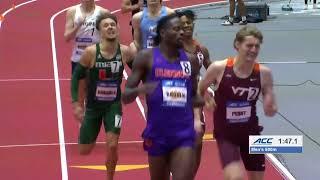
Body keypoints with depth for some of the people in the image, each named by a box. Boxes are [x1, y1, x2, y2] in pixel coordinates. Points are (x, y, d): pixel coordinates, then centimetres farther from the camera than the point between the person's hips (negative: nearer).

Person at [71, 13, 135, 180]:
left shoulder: (125, 52, -12)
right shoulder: (91, 52, -19)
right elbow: (76, 76, -9)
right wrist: (75, 102, -13)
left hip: (114, 105, 1)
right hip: (93, 105, 0)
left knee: (112, 145, -14)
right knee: (84, 150, 7)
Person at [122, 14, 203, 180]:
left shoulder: (191, 60, 7)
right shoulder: (146, 57, -4)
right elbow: (126, 96, -5)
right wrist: (140, 90, -27)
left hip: (184, 133, 2)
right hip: (157, 133, -2)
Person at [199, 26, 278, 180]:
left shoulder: (264, 73, -9)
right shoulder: (219, 68, -15)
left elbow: (270, 112, -3)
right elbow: (198, 91, 2)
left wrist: (270, 107, -24)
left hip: (251, 133, 3)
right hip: (225, 134, -3)